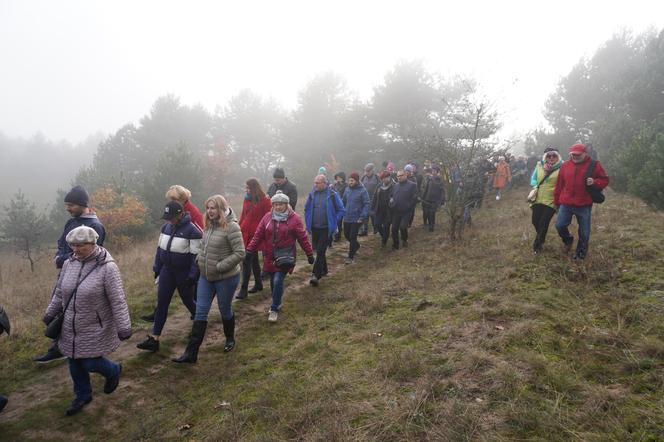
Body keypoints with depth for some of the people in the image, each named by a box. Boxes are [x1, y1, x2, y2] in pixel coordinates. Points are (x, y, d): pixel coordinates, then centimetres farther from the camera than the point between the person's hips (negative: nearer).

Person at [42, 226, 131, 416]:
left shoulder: (107, 267, -22)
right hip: (71, 328, 6)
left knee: (89, 363, 1)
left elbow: (118, 301, -21)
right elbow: (59, 292, 12)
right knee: (75, 363, 15)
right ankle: (82, 395, 38)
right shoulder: (69, 263, -4)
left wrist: (124, 327, -21)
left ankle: (114, 371, 33)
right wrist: (50, 313, 19)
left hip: (95, 329, -6)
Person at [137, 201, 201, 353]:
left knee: (187, 300, 13)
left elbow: (196, 256, -17)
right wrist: (157, 268, 15)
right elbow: (160, 248, 13)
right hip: (167, 270, 6)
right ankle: (154, 339, 8)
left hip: (183, 273, -5)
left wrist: (193, 276, -18)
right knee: (161, 304, 4)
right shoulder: (166, 227, 3)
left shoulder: (192, 231, -18)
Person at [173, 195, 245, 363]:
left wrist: (219, 266, -22)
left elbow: (240, 253, -22)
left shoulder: (231, 226, -20)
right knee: (200, 312, 6)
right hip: (206, 276, 6)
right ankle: (191, 352, 12)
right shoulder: (209, 225, 4)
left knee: (225, 310, 14)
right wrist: (200, 259, 2)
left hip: (226, 277, -6)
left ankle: (230, 339, 41)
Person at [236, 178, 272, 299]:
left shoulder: (264, 200, -9)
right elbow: (243, 215, 15)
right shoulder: (247, 199, 9)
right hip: (245, 233, 6)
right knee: (253, 259, 16)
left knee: (247, 261, -8)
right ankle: (258, 284, 30)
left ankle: (244, 290, -2)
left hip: (255, 235, -6)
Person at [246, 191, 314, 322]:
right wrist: (249, 250, -4)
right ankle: (276, 303, 38)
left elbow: (303, 238, -4)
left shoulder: (294, 218, -7)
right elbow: (258, 235, 2)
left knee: (278, 281, -12)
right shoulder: (267, 217, 2)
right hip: (270, 257, 4)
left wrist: (310, 254, -1)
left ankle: (274, 309, 5)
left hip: (285, 256, -4)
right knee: (273, 281, 13)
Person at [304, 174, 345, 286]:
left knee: (320, 251, -10)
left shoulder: (332, 195, -8)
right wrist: (308, 223, 11)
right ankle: (323, 270, 34)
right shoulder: (312, 194, 3)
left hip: (327, 229, -4)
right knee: (319, 251, 15)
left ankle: (316, 275, -9)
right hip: (314, 228, 5)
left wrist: (334, 222, -4)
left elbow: (341, 210, -2)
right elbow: (306, 209, 17)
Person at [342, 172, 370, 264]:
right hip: (347, 218, 6)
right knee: (346, 235, 16)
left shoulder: (362, 191, -12)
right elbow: (343, 201, 15)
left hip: (356, 219, -6)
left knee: (352, 237, -2)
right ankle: (356, 245, 45)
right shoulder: (347, 189, 4)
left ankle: (351, 257, 11)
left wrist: (362, 217, -18)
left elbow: (366, 204, -12)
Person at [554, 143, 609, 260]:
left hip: (584, 205, -2)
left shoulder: (594, 165, -1)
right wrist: (557, 201, 9)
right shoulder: (565, 165, 4)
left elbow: (605, 180, 3)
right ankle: (568, 240, 28)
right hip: (566, 203, 2)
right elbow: (559, 185, 8)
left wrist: (594, 182, -19)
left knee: (584, 231, 6)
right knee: (559, 225, -3)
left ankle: (580, 253, 24)